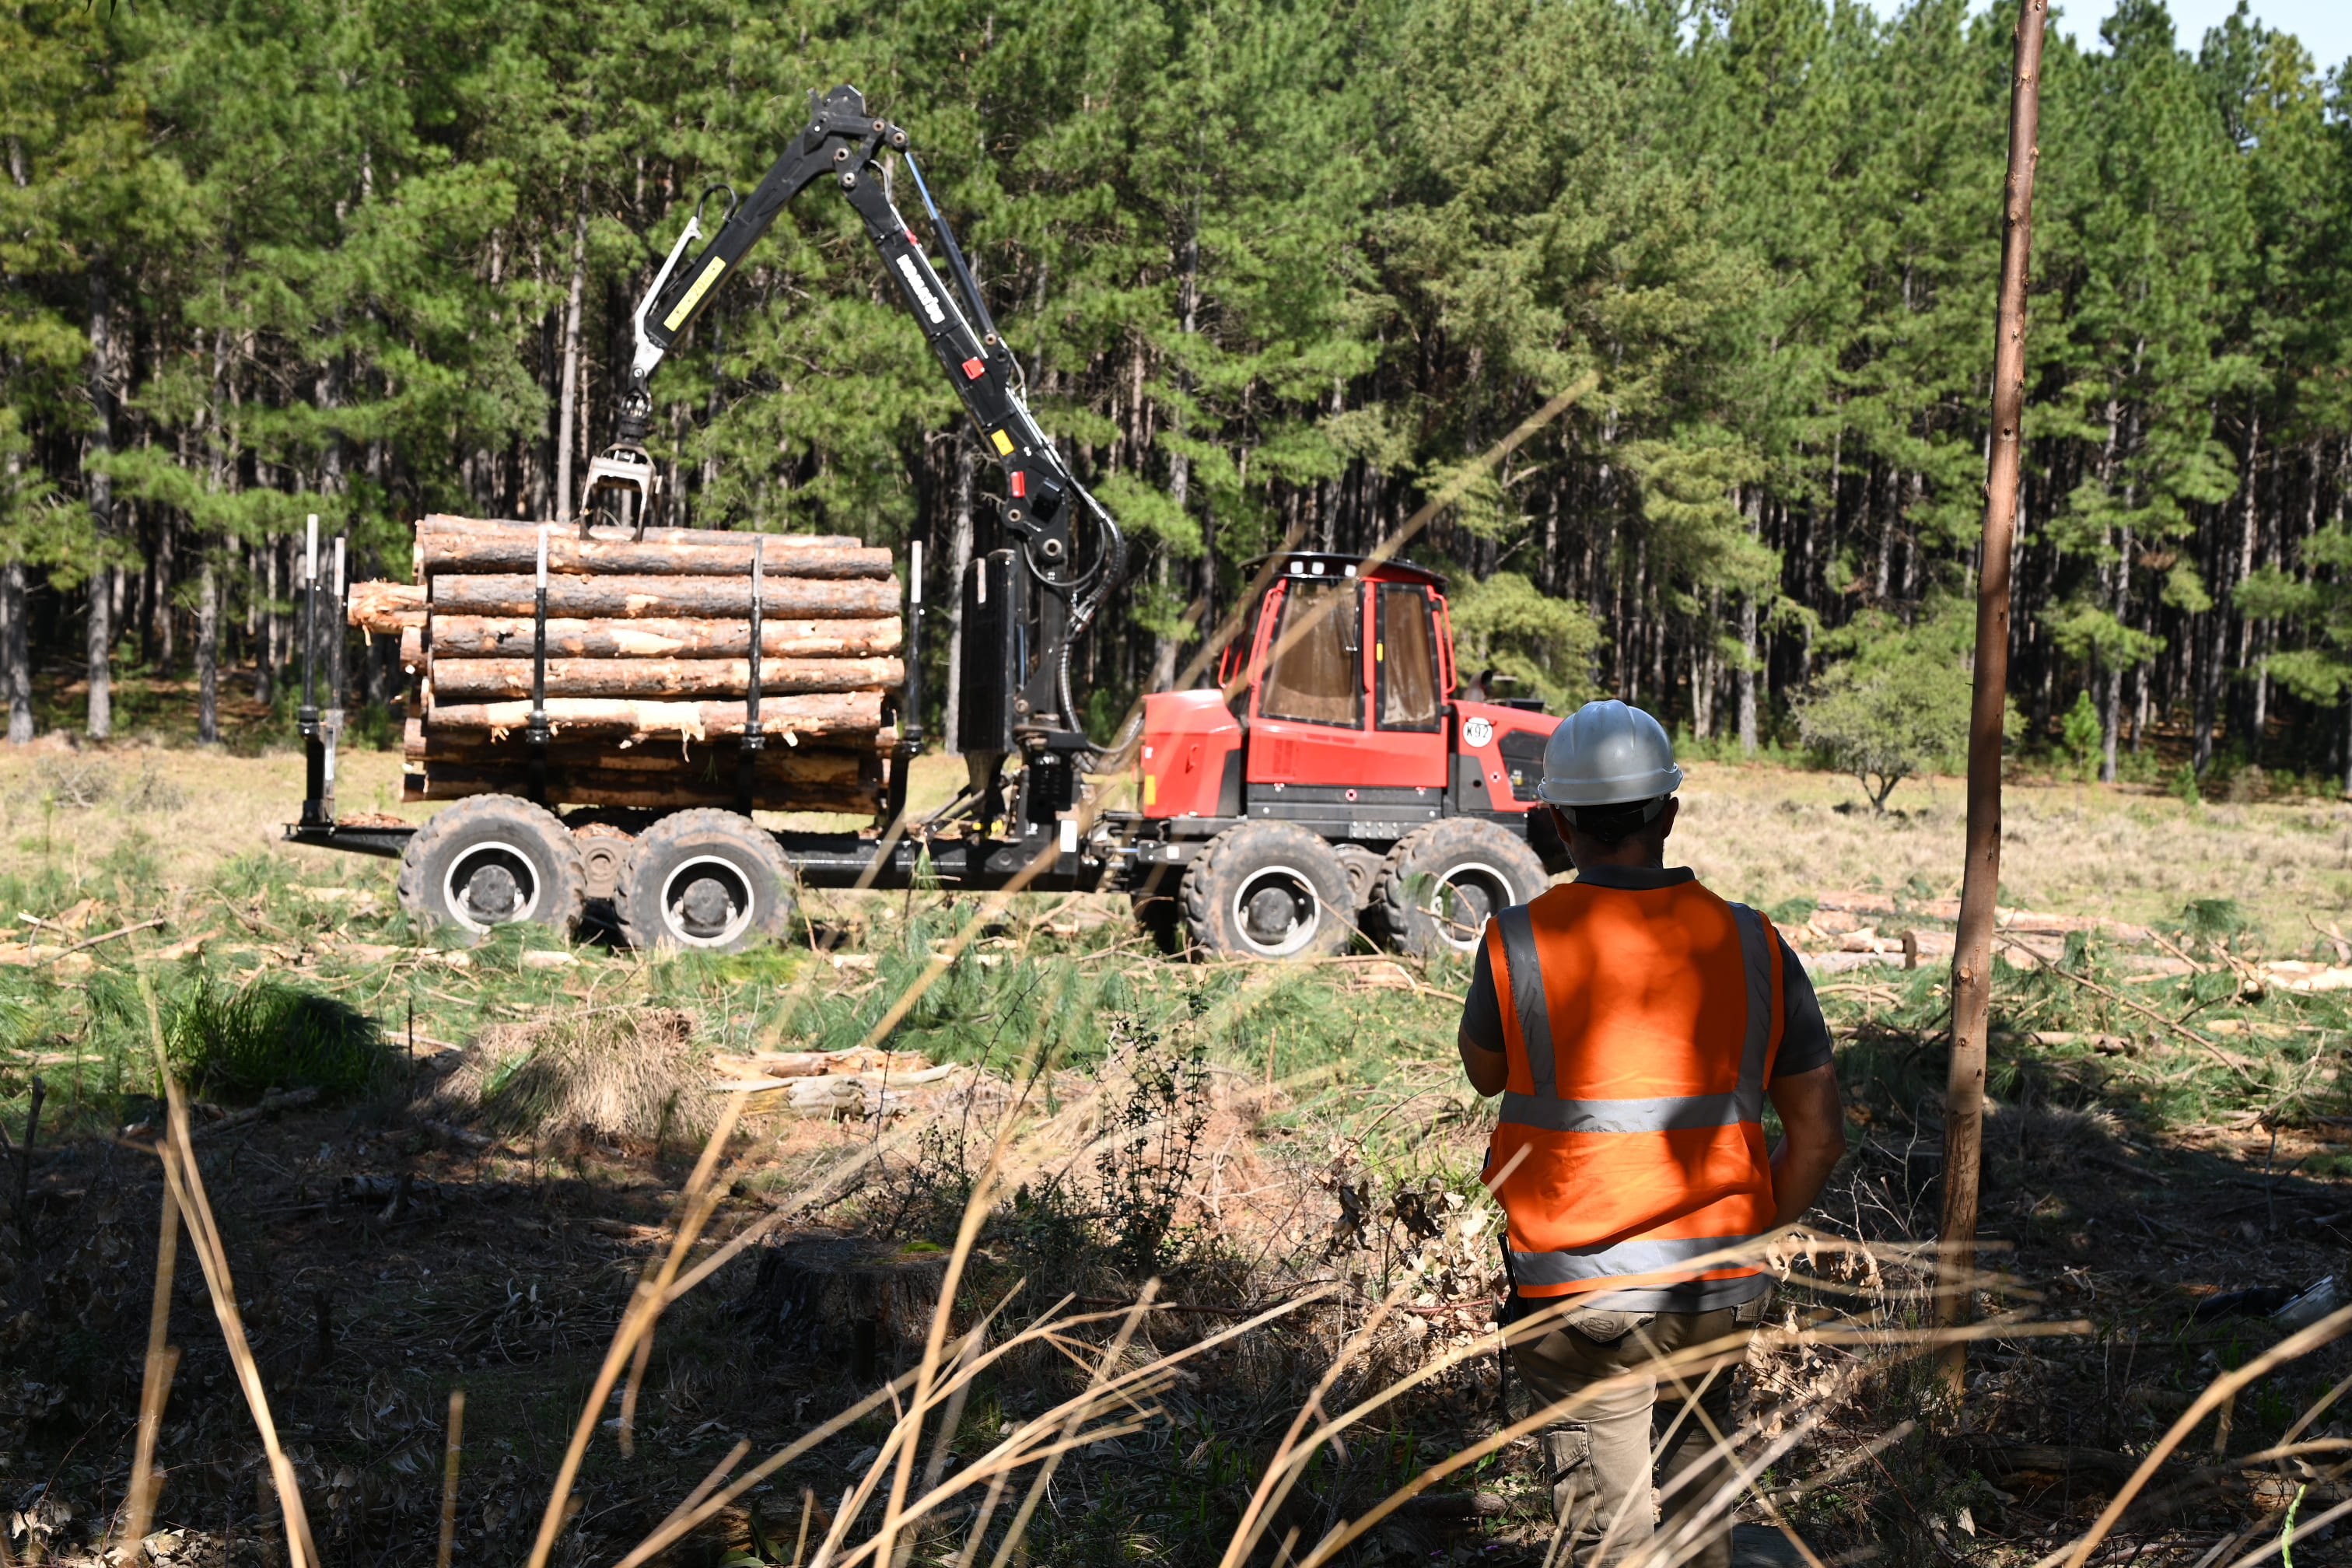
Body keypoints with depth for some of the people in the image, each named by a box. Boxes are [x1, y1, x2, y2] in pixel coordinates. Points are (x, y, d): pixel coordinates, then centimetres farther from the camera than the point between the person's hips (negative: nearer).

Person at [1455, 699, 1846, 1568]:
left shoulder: (1519, 942, -10)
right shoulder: (1751, 945, -2)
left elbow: (1484, 1072, 10)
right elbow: (1820, 1134, 1)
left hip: (1579, 1300, -3)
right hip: (1720, 1294, 3)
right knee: (1698, 1458, 28)